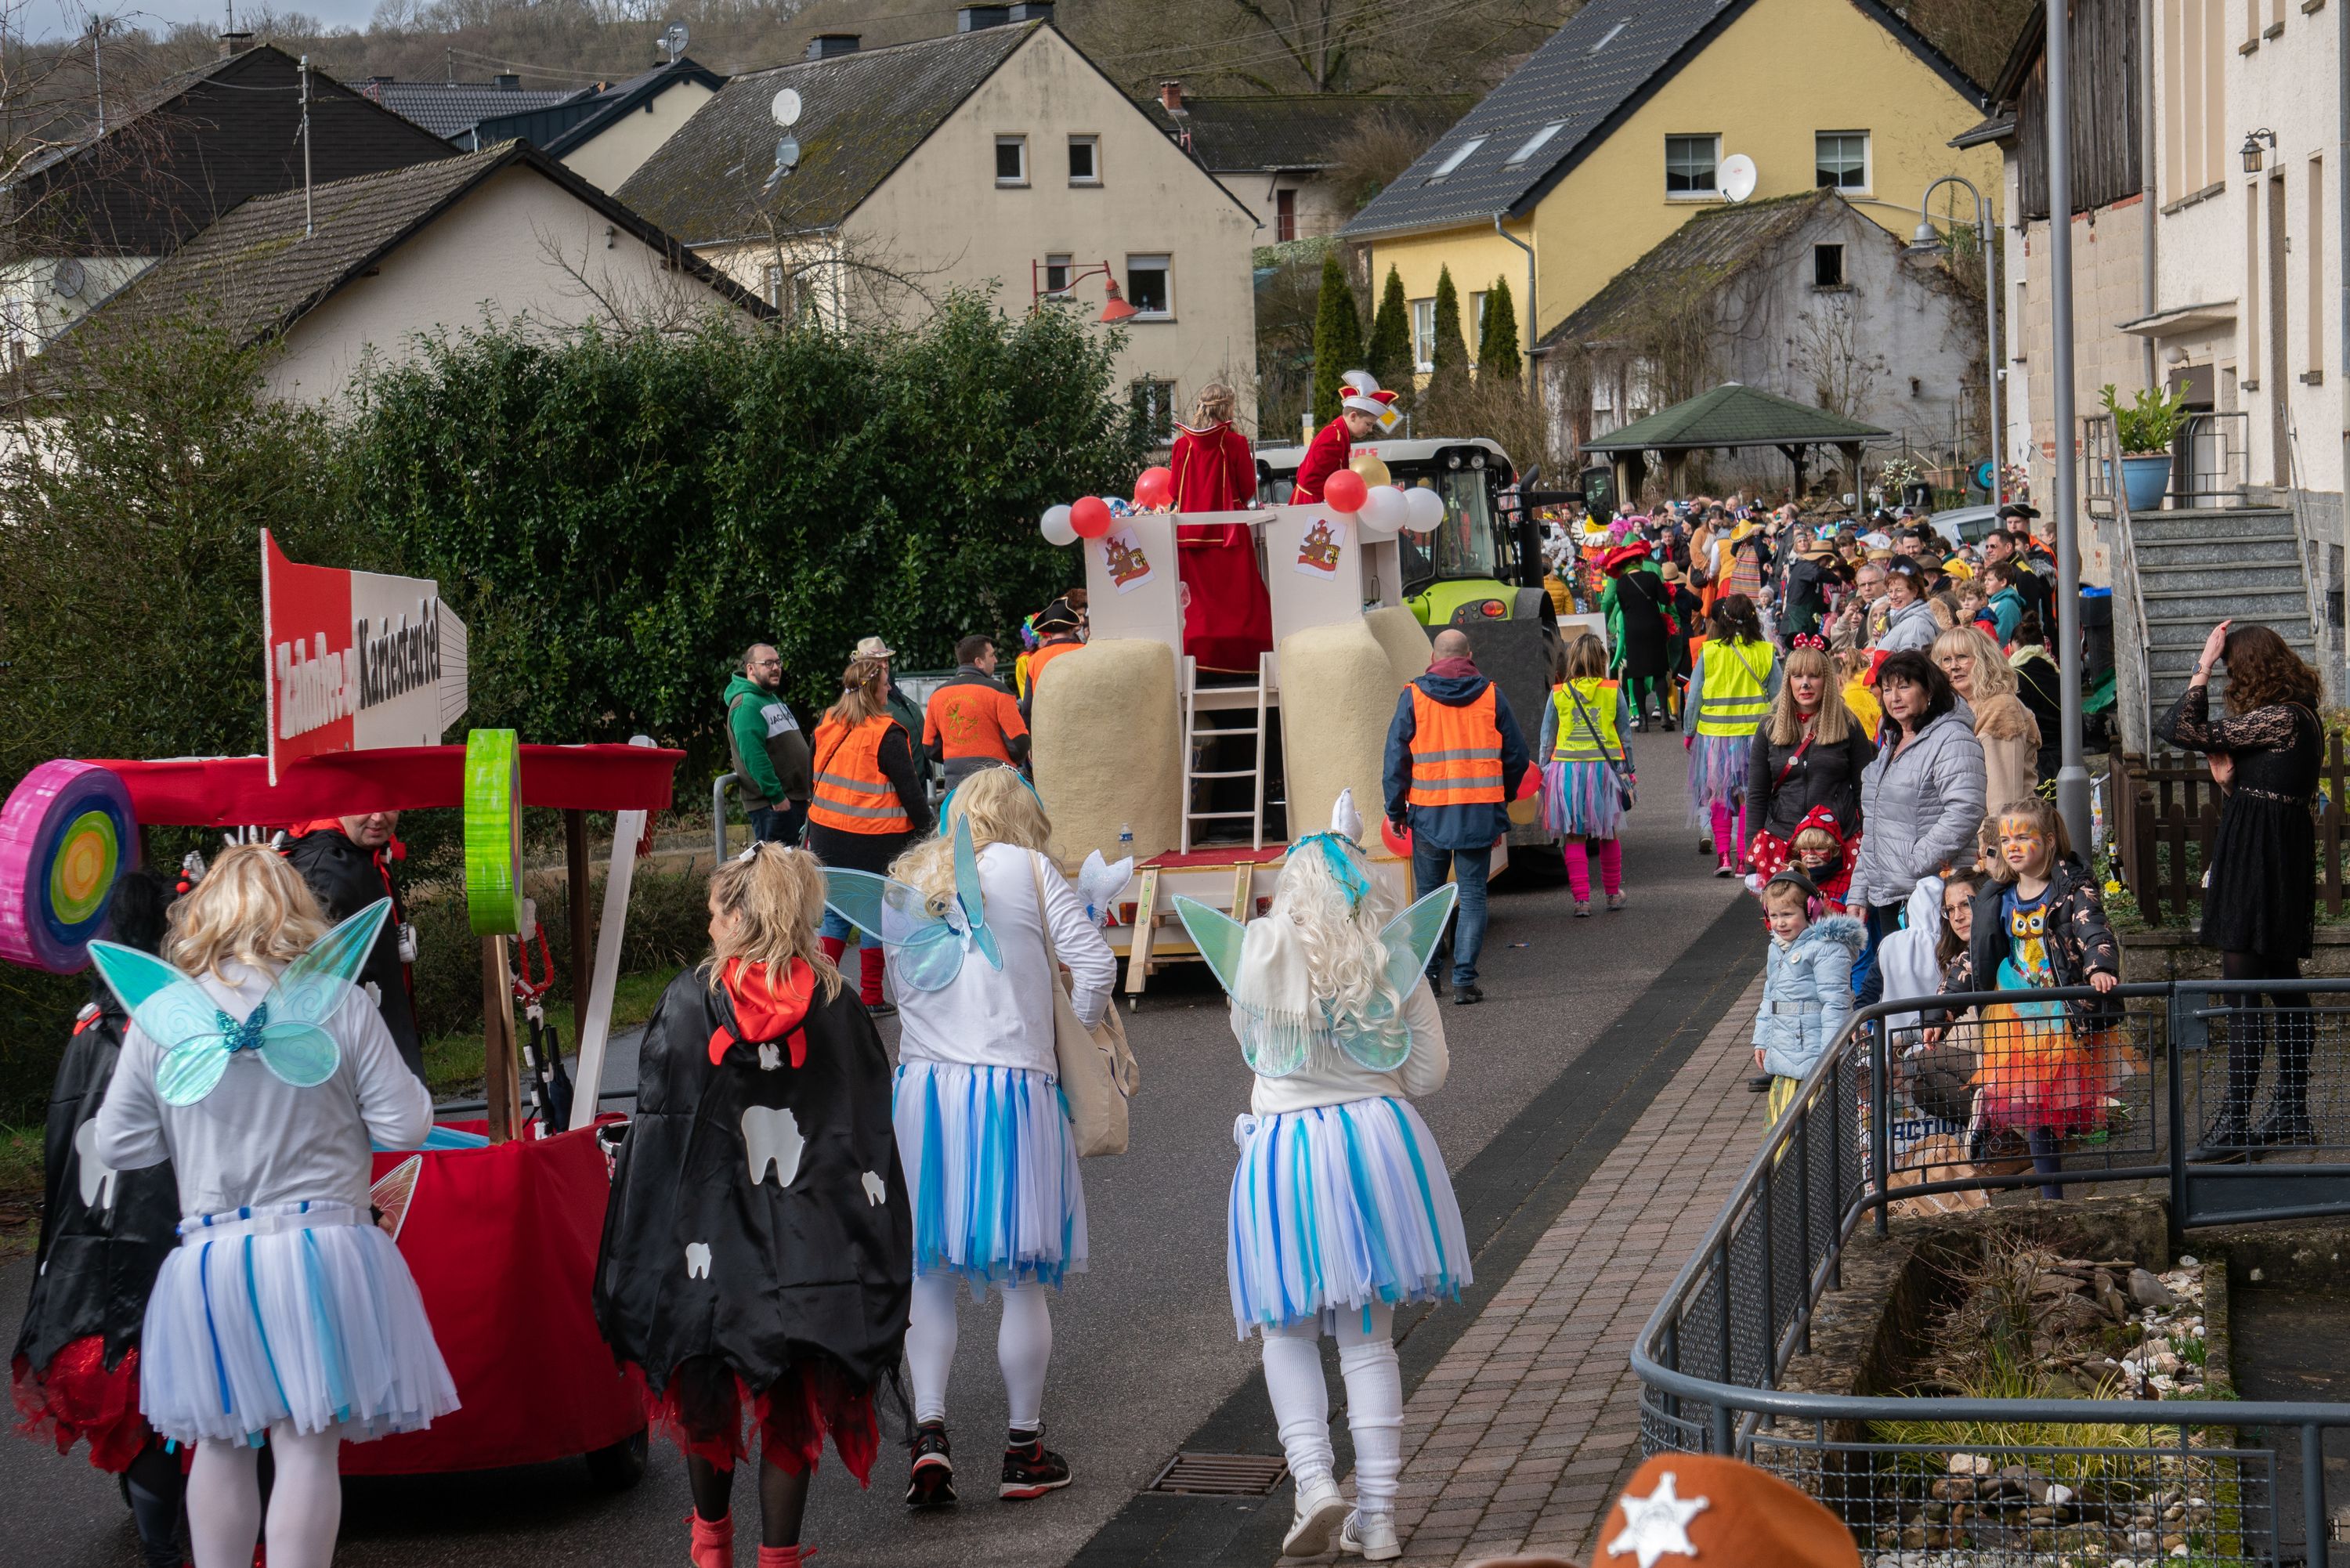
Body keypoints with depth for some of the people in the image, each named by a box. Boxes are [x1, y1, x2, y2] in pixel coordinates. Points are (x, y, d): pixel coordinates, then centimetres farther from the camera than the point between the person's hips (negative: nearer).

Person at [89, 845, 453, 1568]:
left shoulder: (161, 1014, -1)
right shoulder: (339, 1002, -6)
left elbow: (115, 1146, 5)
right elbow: (404, 1127, -4)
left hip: (209, 1258, 2)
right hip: (321, 1247, -2)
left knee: (221, 1446, 15)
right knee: (308, 1449, 1)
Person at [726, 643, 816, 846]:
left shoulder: (773, 699, 19)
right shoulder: (746, 705, -14)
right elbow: (753, 755, -24)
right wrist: (776, 796, -25)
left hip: (795, 798, 10)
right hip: (770, 804, -10)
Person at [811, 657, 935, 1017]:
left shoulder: (826, 727, 5)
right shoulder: (886, 735, -14)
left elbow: (814, 782, 13)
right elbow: (909, 789, -12)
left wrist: (811, 832, 22)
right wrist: (926, 831, -2)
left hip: (828, 835, 5)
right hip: (876, 838, -5)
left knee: (834, 910, 14)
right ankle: (871, 998, 9)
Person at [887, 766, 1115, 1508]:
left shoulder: (909, 880, 12)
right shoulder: (1028, 869, 0)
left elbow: (903, 985, 13)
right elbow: (1096, 961, -4)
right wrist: (1073, 1032, 10)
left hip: (922, 1083, 3)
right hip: (1014, 1082, -3)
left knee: (930, 1275, 9)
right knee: (1023, 1280, 6)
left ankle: (929, 1430, -6)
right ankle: (1025, 1449, 14)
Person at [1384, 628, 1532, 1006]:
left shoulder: (1414, 696, -1)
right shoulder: (1491, 696, 2)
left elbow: (1396, 757, -2)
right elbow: (1517, 756, 7)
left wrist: (1395, 810, 7)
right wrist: (1502, 801, 21)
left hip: (1429, 813, 0)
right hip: (1479, 814, 0)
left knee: (1428, 895, 12)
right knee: (1473, 896, 4)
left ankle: (1427, 976, 14)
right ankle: (1464, 980, -3)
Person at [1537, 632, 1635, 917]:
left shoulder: (1558, 694, 0)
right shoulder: (1613, 692, 0)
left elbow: (1546, 740, 4)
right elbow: (1625, 736, 5)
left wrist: (1544, 775, 11)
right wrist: (1627, 772, 13)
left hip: (1566, 768, -1)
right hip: (1605, 767, 1)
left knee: (1574, 838, 3)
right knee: (1608, 835, 14)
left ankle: (1582, 899, -1)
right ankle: (1613, 894, 25)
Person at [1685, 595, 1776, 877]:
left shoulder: (1709, 652, -6)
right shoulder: (1766, 652, -4)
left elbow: (1695, 696, -1)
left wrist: (1689, 733, 10)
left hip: (1715, 732, 0)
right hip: (1754, 732, 0)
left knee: (1719, 794, 12)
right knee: (1750, 796, 6)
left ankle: (1723, 855, 6)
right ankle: (1744, 859, 4)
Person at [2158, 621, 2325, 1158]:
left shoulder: (2279, 719, -16)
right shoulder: (2299, 717, 14)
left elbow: (2185, 731, -17)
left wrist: (2203, 666, -9)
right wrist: (2229, 780, -1)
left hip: (2257, 865, -11)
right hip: (2288, 863, 11)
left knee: (2243, 996, -10)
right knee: (2284, 989, 14)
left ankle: (2234, 1124, -12)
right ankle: (2292, 1114, 21)